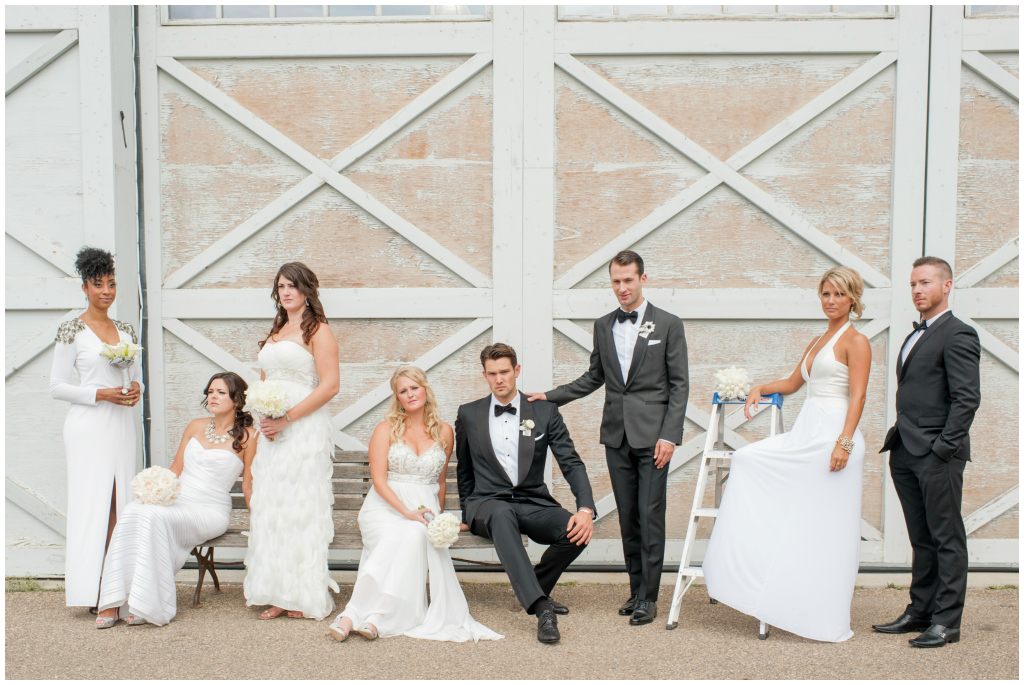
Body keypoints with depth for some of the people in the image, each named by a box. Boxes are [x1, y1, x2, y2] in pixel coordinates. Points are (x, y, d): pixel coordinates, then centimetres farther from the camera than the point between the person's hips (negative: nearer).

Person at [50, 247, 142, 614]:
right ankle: (87, 587, 4)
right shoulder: (72, 330, -2)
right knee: (90, 502, -4)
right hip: (88, 426, -5)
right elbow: (56, 386, -4)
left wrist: (136, 388, -2)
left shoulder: (126, 330, 13)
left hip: (122, 423, 5)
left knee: (119, 502, 4)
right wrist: (101, 394, -15)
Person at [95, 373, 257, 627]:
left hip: (210, 511, -5)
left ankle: (148, 605, -24)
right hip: (175, 501, 5)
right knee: (132, 512, -26)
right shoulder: (196, 427, 16)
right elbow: (175, 469, 18)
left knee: (154, 517, -31)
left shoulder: (247, 436, 0)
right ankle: (114, 602, -26)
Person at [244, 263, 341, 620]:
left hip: (304, 430, -7)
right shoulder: (274, 333, 19)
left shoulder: (318, 330, -4)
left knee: (302, 508, -4)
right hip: (271, 432, 7)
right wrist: (263, 418, 3)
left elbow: (329, 385, -13)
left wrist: (286, 419, -16)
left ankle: (305, 597, 7)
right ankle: (278, 595, 15)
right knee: (271, 509, 6)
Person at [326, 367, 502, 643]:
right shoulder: (386, 429, 3)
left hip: (425, 509, 2)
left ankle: (356, 615, -36)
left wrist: (438, 517, 12)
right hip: (385, 507, -1)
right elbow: (379, 480, -4)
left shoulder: (444, 432, 11)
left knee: (418, 537, -33)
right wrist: (407, 511, -17)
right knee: (394, 540, -35)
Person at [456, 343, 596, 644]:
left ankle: (534, 589, 1)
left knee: (576, 531, -28)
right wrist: (467, 514, 19)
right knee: (502, 514, -39)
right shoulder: (468, 414, 8)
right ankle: (540, 607, -44)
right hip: (487, 504, -1)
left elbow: (571, 464, -1)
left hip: (533, 504, 1)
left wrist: (586, 508, -17)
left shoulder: (545, 412, 4)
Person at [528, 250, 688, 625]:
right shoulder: (603, 326, 11)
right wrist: (551, 396, 9)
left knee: (651, 516, -3)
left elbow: (679, 385, -3)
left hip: (652, 436, -4)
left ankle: (648, 597, 8)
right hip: (617, 436, 4)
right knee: (627, 517, 10)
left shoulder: (668, 325, -1)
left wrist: (669, 436, -11)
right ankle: (636, 590, 22)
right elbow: (594, 377, 18)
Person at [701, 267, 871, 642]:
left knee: (825, 527, -5)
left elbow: (857, 397, -13)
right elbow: (792, 383, 30)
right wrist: (759, 388, 13)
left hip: (833, 435, -9)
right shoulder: (816, 342, 20)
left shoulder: (856, 341, -4)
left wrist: (844, 442, -23)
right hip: (805, 434, 9)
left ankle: (825, 617, 9)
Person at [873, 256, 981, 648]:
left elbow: (967, 398, -15)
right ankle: (920, 612, 22)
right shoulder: (915, 336, 20)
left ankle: (946, 621, 9)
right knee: (922, 540, 14)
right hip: (906, 454, 9)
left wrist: (944, 447, -18)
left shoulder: (958, 335, -8)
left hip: (937, 455, -8)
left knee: (947, 539, 1)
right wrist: (898, 441, 15)